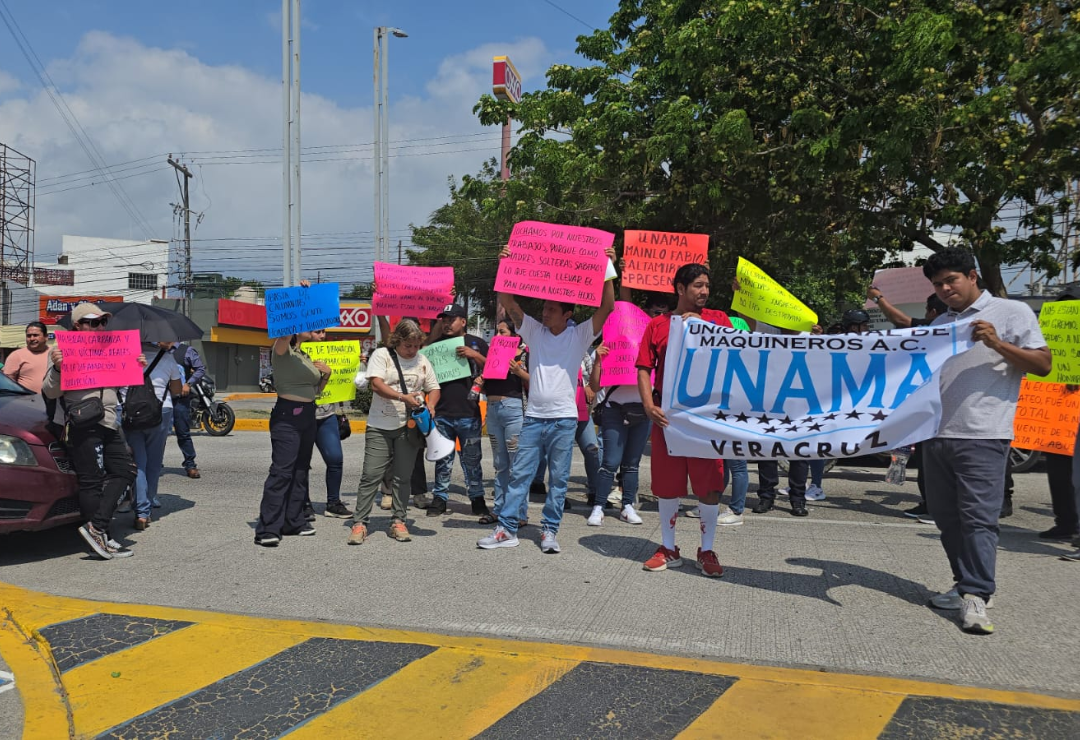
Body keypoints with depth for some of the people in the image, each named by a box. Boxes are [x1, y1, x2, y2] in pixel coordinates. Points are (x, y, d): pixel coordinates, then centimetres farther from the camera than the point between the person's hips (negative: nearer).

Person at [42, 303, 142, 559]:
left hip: (109, 422, 8)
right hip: (83, 424, -8)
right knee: (92, 481, -5)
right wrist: (56, 369, -23)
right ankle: (98, 534, 1)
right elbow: (50, 392, -5)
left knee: (124, 470, 5)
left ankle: (96, 527, 6)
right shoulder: (63, 349, -1)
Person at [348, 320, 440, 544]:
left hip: (409, 426, 3)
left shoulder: (422, 361, 11)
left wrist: (430, 405, -7)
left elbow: (434, 388, 15)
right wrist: (403, 397, -26)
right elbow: (376, 384, -14)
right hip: (380, 426, -3)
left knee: (403, 477, 7)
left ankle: (398, 522, 16)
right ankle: (359, 523, 2)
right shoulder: (381, 355, -1)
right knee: (371, 475, -4)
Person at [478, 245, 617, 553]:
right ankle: (506, 529, 10)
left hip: (564, 419, -2)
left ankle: (549, 532, 15)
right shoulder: (534, 331, 6)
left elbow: (607, 308, -9)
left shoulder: (579, 336, 1)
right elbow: (508, 303, 0)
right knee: (519, 475, 4)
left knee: (558, 480, 5)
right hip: (534, 417, 2)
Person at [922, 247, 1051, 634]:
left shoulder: (1011, 312, 1)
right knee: (945, 515, 10)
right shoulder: (939, 324, 20)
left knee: (978, 516, -10)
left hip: (982, 437, -7)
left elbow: (1043, 363, -4)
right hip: (937, 435, 7)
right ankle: (965, 584, 21)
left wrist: (998, 344, -17)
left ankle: (976, 596, -7)